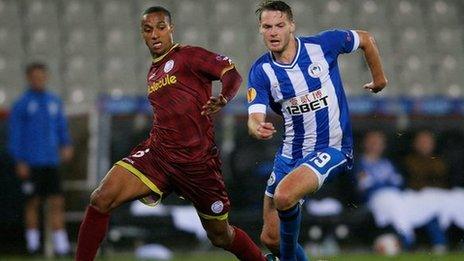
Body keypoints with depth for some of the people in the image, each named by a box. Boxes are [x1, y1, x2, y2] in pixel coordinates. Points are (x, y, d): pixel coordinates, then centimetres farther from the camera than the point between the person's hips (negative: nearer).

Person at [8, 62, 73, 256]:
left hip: (51, 161, 4)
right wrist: (19, 162, -8)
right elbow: (14, 135, -3)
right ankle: (33, 243, 12)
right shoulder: (21, 105, -2)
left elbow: (62, 126, 19)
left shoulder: (54, 102, 12)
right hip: (31, 164, -4)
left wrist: (66, 144, 1)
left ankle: (61, 245, -6)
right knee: (33, 202, 2)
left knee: (57, 202, -4)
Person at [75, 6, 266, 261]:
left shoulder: (188, 56, -1)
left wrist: (222, 99, -33)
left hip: (198, 161, -5)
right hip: (158, 153, 5)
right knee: (101, 199, -19)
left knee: (221, 236, 7)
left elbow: (232, 74, -14)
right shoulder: (152, 73, 19)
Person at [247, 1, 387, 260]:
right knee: (270, 238, 4)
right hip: (291, 152, 5)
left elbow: (366, 39, 7)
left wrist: (379, 77, 17)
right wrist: (258, 128, -40)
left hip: (332, 148, -5)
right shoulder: (261, 71, -5)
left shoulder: (321, 45, -10)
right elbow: (255, 118, -16)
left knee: (284, 196, -30)